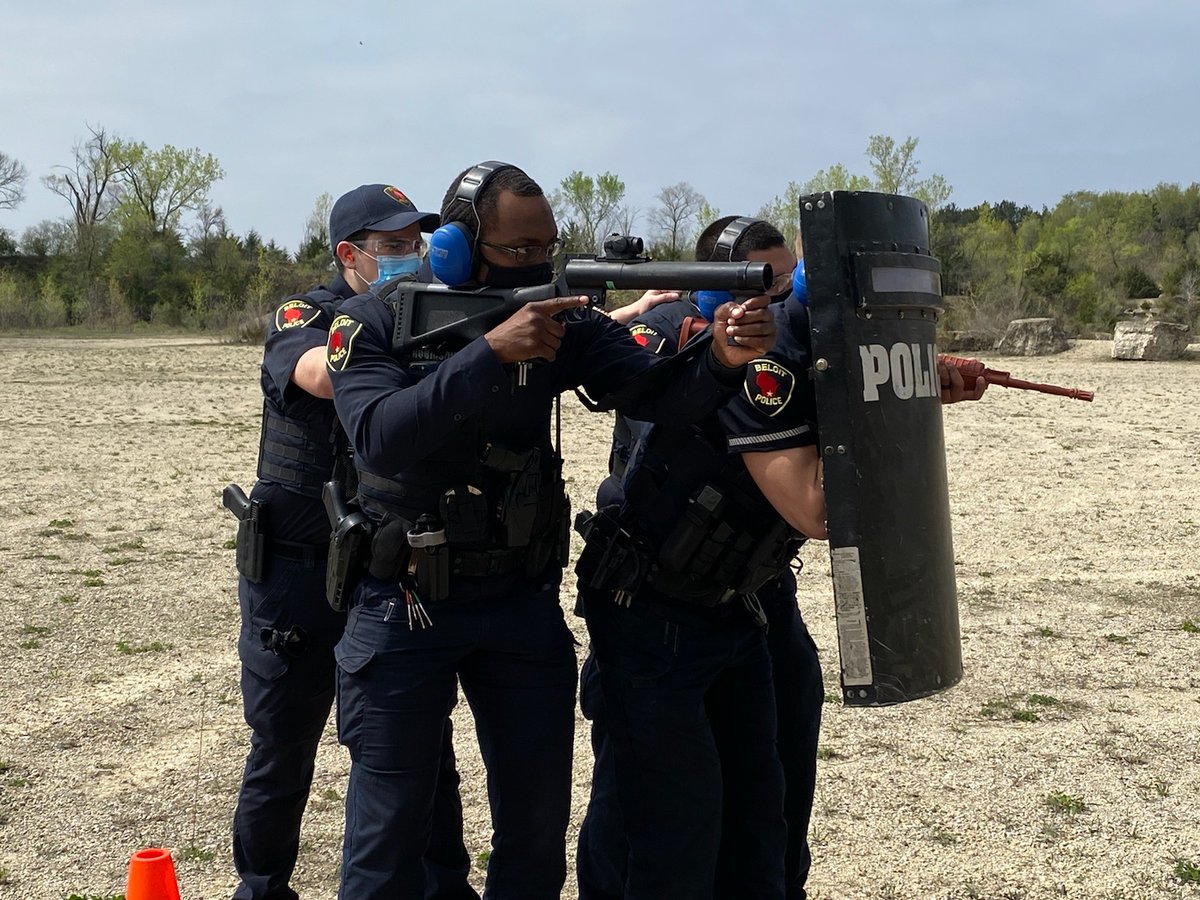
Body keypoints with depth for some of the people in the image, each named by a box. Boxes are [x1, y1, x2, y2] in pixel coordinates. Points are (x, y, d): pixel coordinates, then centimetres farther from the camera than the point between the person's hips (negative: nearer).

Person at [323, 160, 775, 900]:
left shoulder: (564, 323, -3)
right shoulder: (375, 324, -10)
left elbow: (658, 395, -14)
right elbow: (380, 439, -27)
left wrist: (722, 362, -35)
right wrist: (490, 352, -35)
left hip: (522, 601, 3)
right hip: (404, 608, -3)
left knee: (539, 818, 12)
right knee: (390, 826, 6)